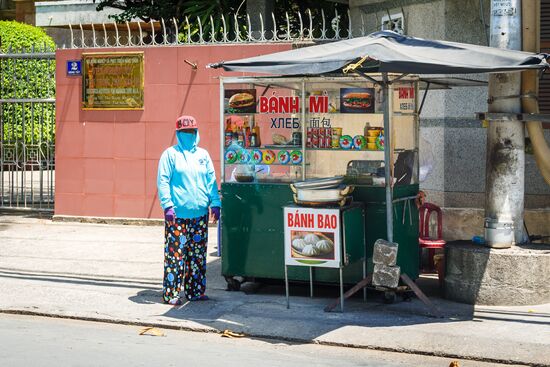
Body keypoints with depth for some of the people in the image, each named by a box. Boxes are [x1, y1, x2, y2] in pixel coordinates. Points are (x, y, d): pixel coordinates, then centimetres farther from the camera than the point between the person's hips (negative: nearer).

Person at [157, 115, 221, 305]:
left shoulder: (203, 154, 15)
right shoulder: (170, 154, 1)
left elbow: (211, 180, 15)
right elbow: (163, 181, -4)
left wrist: (215, 203, 6)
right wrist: (167, 205, -13)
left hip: (200, 214, 5)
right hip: (177, 214, -5)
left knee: (198, 254, 9)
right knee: (175, 253, -6)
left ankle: (195, 291, 18)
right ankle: (171, 293, -1)